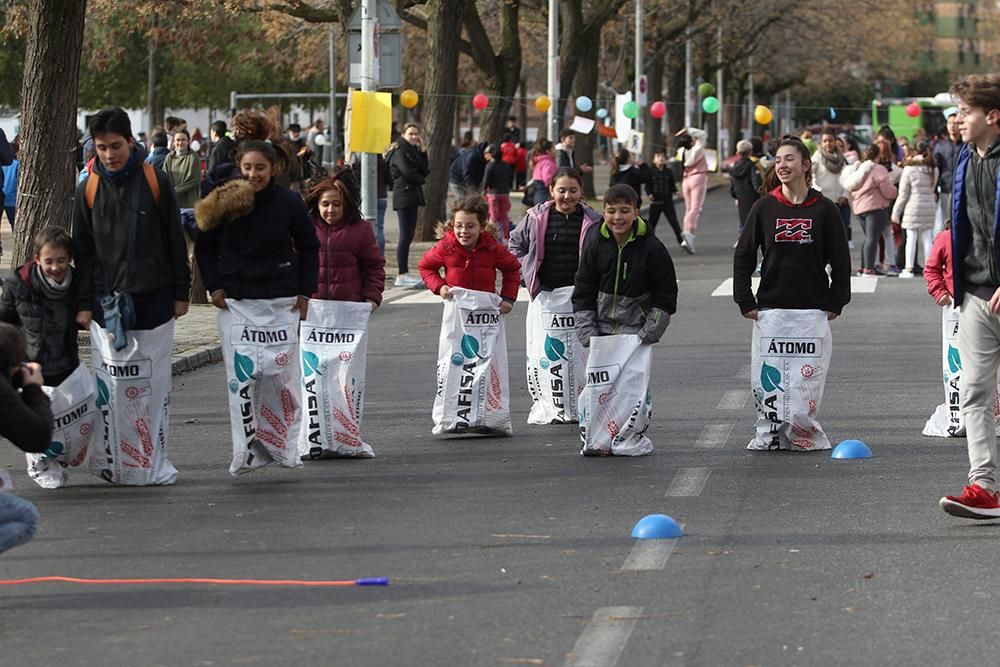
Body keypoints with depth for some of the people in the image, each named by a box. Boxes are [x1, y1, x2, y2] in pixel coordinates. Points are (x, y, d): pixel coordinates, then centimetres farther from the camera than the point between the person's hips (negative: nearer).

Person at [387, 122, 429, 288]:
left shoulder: (413, 151, 21)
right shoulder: (399, 152, -7)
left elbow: (424, 171, 12)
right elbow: (408, 172, -17)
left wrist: (422, 151, 4)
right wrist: (422, 180, 1)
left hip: (412, 197, 10)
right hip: (404, 196, -10)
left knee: (408, 235, 8)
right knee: (406, 236, -11)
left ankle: (404, 274, 10)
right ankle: (402, 275, -13)